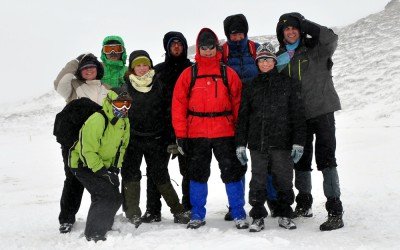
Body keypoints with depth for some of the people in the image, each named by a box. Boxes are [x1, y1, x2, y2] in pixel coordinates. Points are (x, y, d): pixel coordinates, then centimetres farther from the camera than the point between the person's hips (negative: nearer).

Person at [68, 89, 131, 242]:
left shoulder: (124, 121, -2)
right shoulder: (97, 121, -28)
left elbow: (122, 146, 10)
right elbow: (88, 151, -26)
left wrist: (115, 168, 0)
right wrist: (102, 171, -26)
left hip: (104, 166, 8)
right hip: (84, 165, -8)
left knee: (115, 199, 8)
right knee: (105, 196, -20)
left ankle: (104, 228, 32)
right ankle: (94, 234, -10)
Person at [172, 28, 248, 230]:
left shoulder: (228, 73, 4)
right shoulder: (188, 74, 3)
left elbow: (238, 103, 4)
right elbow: (178, 106, 1)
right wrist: (180, 135, -3)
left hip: (225, 133, 0)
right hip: (196, 135, 1)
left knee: (232, 172, 3)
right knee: (197, 174, 10)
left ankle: (239, 214, 16)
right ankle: (197, 215, 23)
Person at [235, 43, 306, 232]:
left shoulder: (289, 84, 6)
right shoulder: (250, 86, 11)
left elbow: (297, 115, 2)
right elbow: (242, 116, 10)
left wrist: (298, 142, -4)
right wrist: (240, 143, 4)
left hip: (282, 142, -1)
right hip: (257, 143, 1)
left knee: (284, 180, 5)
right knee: (258, 181, 5)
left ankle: (284, 215, 20)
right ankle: (258, 217, 14)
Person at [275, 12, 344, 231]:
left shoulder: (315, 49, -2)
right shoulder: (280, 57, 10)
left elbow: (331, 39, -23)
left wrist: (305, 24, -16)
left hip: (322, 110, -5)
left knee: (325, 159, -10)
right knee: (300, 160, 13)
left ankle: (335, 212, -8)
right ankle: (304, 204, 30)